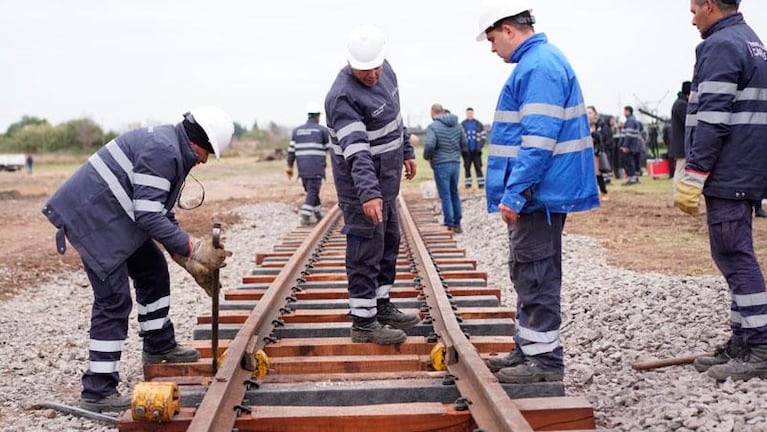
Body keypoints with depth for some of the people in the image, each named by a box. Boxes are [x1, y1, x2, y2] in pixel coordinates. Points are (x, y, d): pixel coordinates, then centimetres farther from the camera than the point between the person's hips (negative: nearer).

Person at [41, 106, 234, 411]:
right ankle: (98, 391, -3)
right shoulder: (162, 151, -21)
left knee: (153, 272, 19)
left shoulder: (173, 150, 12)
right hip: (93, 217, -11)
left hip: (116, 218, 11)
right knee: (114, 300, -10)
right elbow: (149, 216, -25)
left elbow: (162, 213, 17)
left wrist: (189, 261, 13)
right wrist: (192, 248, -21)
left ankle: (159, 346, 36)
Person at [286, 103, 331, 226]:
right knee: (312, 192, -4)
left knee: (311, 191, 18)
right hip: (316, 168, -5)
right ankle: (305, 217, -15)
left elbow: (291, 150, 6)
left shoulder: (297, 130, 10)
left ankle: (318, 215, 26)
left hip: (302, 168, 5)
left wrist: (290, 167, 9)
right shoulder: (322, 130, -3)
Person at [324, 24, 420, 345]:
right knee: (366, 250, -5)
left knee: (389, 242, 18)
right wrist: (368, 193, -47)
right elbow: (357, 151, -38)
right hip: (362, 184, -9)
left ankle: (381, 306, 32)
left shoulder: (384, 69, 0)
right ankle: (363, 322, 4)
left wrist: (407, 150, 20)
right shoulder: (343, 97, -28)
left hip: (386, 178, 9)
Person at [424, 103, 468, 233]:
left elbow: (430, 145, -22)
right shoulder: (457, 125, 8)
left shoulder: (433, 127, -11)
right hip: (456, 163, 6)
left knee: (445, 195, 0)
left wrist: (427, 157, -5)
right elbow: (464, 144, 7)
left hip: (441, 164, -6)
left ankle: (449, 225, 1)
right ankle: (457, 224, 20)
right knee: (454, 193, 15)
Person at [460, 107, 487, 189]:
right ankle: (468, 184, 9)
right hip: (467, 151, 0)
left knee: (478, 167, 2)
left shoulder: (478, 124, 6)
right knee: (467, 168, 4)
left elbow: (483, 136, 7)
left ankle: (481, 184, 3)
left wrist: (480, 146, -6)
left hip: (476, 150, 0)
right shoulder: (462, 125, 2)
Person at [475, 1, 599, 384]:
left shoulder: (538, 67, -17)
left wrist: (513, 193, -23)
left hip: (537, 194, -11)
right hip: (535, 194, 11)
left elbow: (538, 141, -24)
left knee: (536, 276, -3)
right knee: (529, 274, 16)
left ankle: (545, 359, 5)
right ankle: (529, 349, 26)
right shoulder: (540, 61, 17)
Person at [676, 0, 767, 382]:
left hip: (726, 174, -10)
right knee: (735, 257, 13)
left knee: (734, 258, -7)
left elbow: (712, 120, -20)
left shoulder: (720, 46, -12)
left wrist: (693, 177, -18)